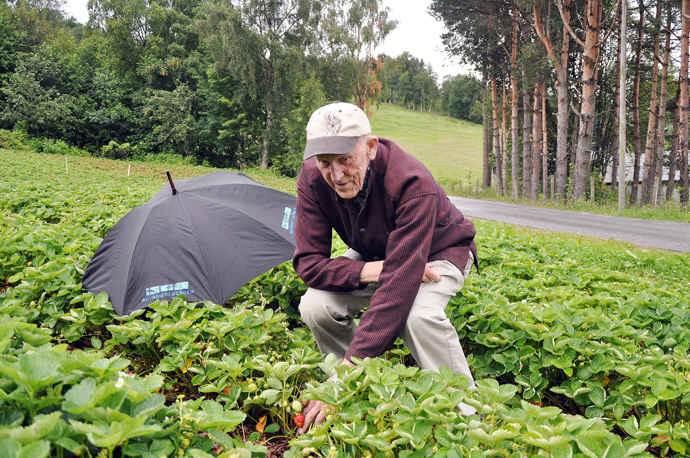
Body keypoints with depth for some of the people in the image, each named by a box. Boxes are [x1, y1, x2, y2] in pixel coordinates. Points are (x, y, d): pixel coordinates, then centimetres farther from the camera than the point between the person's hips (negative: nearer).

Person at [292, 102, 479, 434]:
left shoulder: (412, 183, -39)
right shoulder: (312, 180, -23)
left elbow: (399, 283, -45)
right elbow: (308, 262, -20)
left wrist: (346, 370, -48)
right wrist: (371, 271, -38)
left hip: (439, 251, -4)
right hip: (373, 254, 5)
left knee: (418, 314, -36)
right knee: (314, 306, -21)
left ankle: (466, 411, -14)